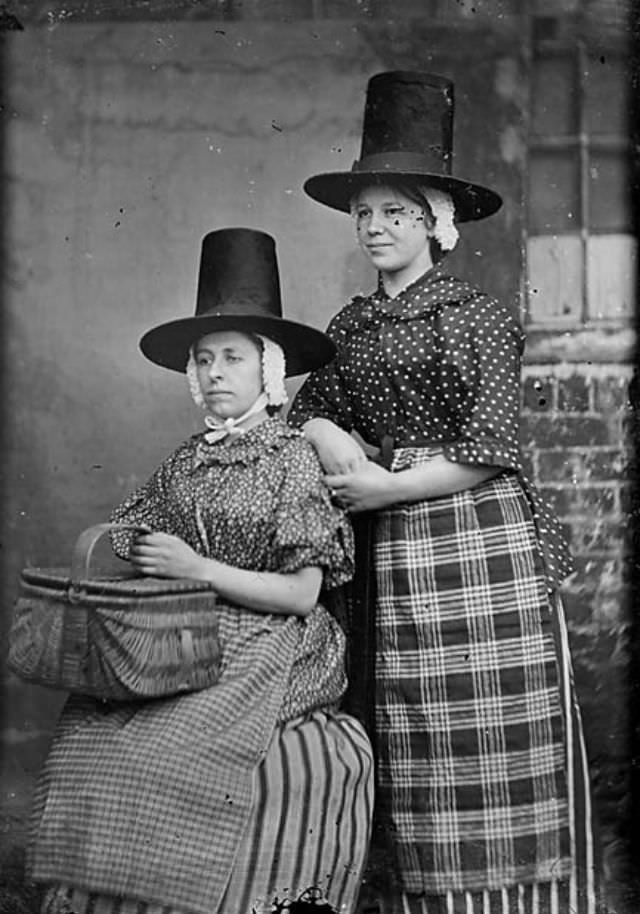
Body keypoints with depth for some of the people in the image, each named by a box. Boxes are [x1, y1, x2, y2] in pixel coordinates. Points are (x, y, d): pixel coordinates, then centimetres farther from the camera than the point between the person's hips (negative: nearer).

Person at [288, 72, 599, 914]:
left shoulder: (477, 316, -3)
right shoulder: (351, 326, 13)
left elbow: (487, 451, -9)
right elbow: (307, 413, 17)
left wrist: (381, 487, -8)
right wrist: (335, 440, -5)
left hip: (488, 544, -5)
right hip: (397, 558, 5)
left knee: (505, 747, -1)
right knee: (417, 766, 7)